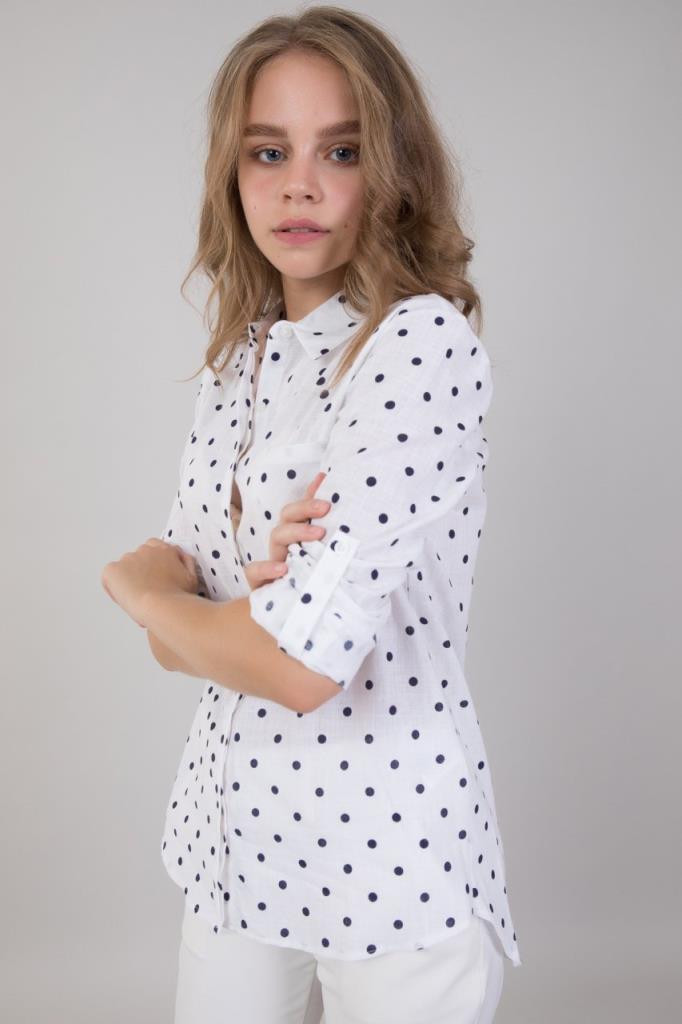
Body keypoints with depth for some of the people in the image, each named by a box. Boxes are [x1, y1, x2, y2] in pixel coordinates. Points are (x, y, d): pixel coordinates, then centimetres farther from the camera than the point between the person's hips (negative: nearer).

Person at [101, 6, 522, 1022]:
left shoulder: (424, 342, -18)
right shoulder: (240, 359, 5)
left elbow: (304, 662, -25)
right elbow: (175, 637, 4)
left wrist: (133, 582, -7)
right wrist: (247, 599, -19)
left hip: (391, 845, -6)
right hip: (240, 835, 6)